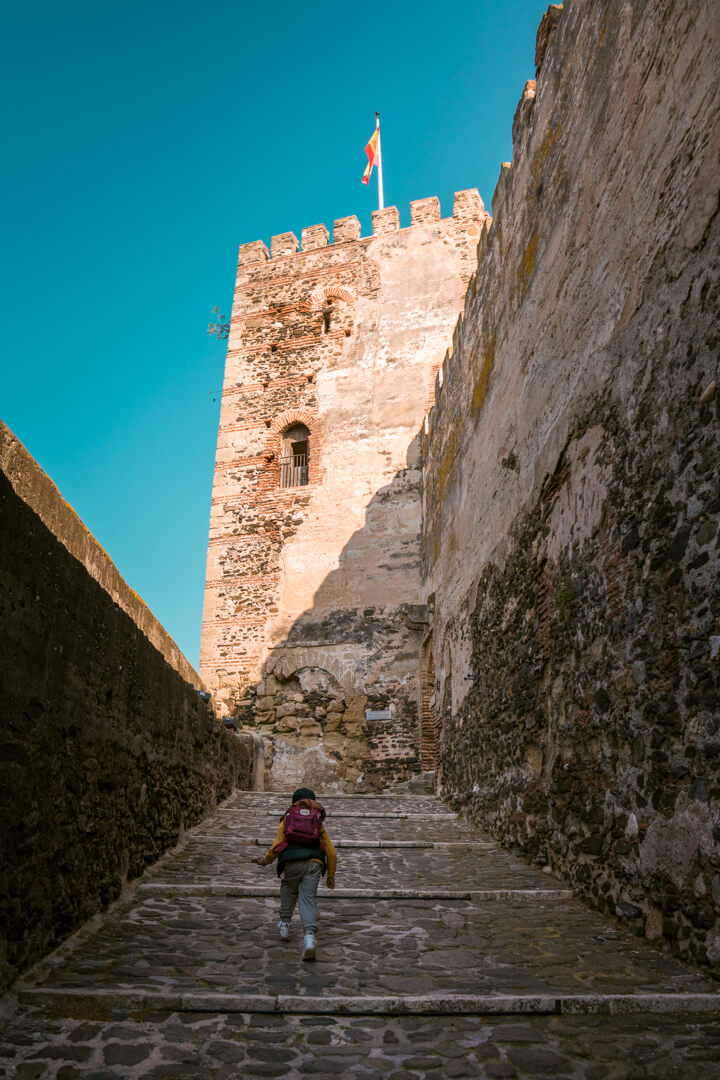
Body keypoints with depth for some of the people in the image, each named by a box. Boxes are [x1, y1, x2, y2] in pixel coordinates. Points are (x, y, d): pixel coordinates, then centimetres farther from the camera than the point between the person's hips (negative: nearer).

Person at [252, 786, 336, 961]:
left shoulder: (287, 821, 20)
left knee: (288, 891, 26)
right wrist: (331, 876, 31)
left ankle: (284, 924, 29)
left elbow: (277, 845, 9)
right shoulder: (318, 823, 25)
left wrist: (265, 860, 27)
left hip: (292, 863, 0)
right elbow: (331, 852, 22)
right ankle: (309, 936, -18)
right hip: (314, 863, 1)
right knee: (309, 899, -1)